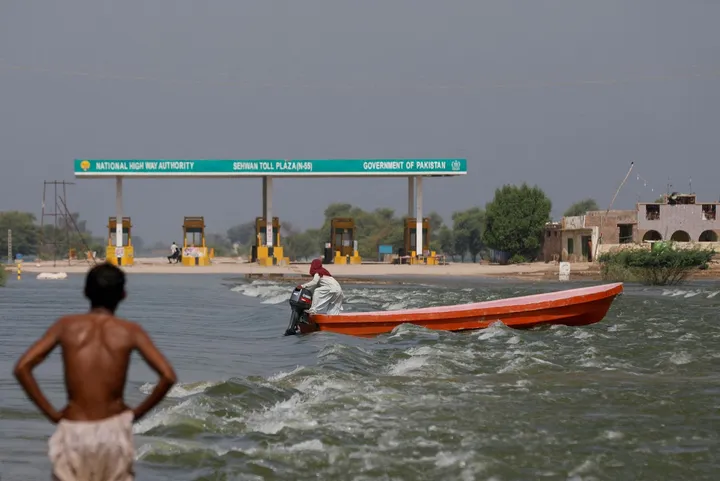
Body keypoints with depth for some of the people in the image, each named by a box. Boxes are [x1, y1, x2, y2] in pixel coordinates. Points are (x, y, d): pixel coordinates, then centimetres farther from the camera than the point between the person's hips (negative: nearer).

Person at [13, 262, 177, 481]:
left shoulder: (66, 325, 1)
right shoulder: (130, 331, -1)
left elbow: (22, 368, -7)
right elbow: (168, 376, -12)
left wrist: (51, 413, -1)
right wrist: (137, 412, 1)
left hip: (73, 431, 0)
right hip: (114, 430, 0)